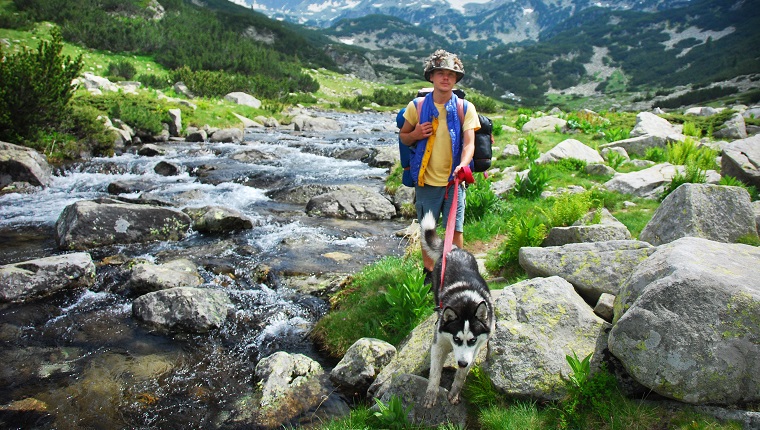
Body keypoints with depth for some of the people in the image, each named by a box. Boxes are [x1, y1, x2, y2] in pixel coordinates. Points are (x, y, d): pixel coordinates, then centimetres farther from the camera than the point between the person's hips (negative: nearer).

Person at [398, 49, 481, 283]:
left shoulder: (465, 108, -1)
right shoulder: (416, 106, 1)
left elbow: (469, 143, -10)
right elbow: (403, 136, 12)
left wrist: (462, 165, -30)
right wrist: (415, 135, -12)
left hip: (454, 180, -1)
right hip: (425, 180, 1)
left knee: (456, 229, 2)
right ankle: (429, 274, 28)